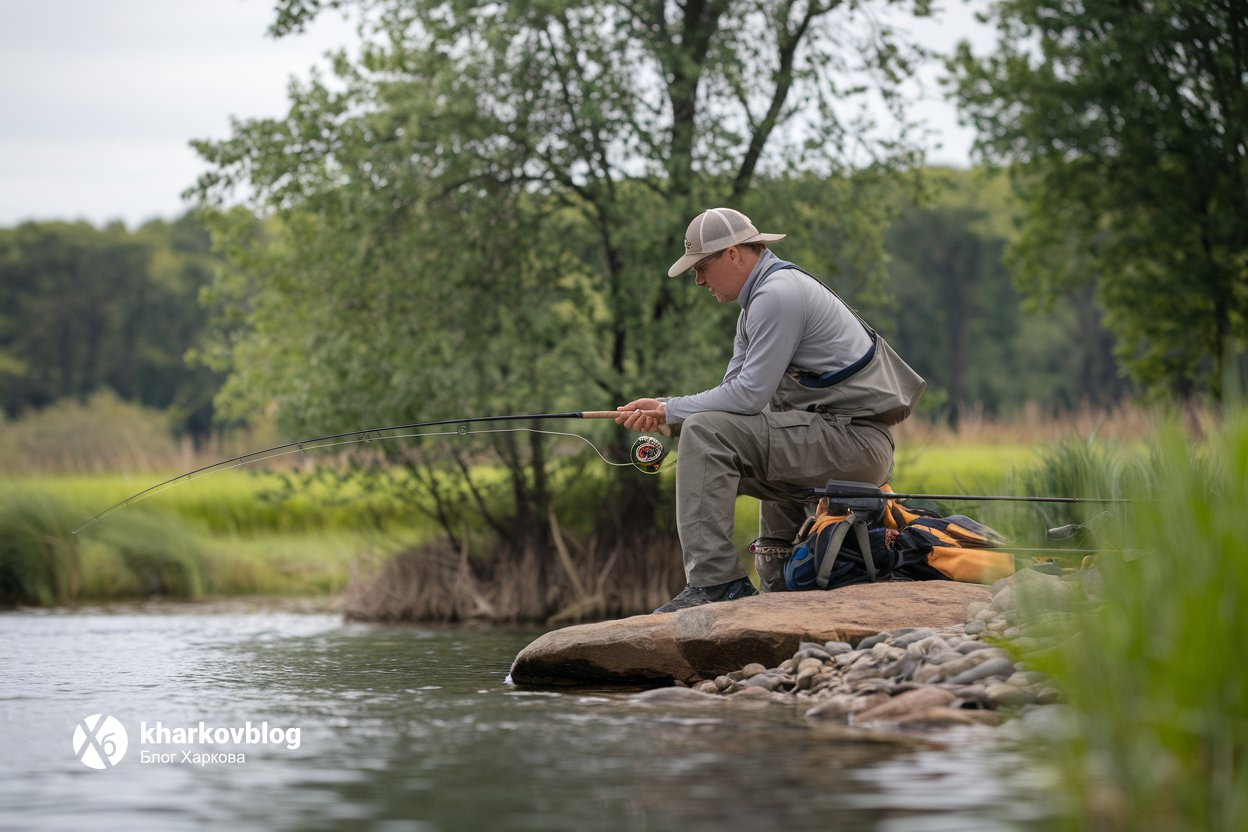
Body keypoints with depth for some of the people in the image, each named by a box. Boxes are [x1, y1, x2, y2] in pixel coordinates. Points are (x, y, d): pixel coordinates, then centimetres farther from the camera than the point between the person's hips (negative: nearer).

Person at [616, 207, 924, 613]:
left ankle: (712, 580, -23)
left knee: (706, 432, -21)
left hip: (853, 439, -11)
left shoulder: (777, 294, -14)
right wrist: (664, 411, 1)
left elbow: (749, 395, -20)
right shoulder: (758, 298, 20)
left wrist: (671, 412, -10)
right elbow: (734, 389, 16)